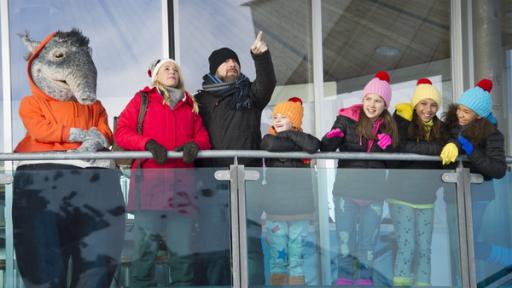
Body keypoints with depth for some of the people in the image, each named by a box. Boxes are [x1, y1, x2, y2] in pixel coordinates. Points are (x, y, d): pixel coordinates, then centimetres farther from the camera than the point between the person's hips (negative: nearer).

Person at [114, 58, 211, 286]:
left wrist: (194, 144, -7)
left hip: (182, 184, 3)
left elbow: (203, 137, 17)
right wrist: (148, 143, -13)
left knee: (183, 246, 2)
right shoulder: (142, 99, 13)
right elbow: (121, 132, 5)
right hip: (150, 181, -3)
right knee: (146, 244, -5)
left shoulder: (190, 105, 23)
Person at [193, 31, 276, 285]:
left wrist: (261, 56, -23)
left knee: (250, 243, -4)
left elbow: (267, 84, -7)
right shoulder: (202, 99, 16)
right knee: (212, 245, 2)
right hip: (211, 181, 1)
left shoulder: (250, 94, 14)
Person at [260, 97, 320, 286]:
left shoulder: (302, 138, 7)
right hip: (276, 210, 0)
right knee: (278, 258, 2)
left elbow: (314, 146, -18)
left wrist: (290, 134, -8)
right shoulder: (268, 139, 7)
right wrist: (299, 146, -8)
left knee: (297, 259, 3)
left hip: (300, 209, 0)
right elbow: (273, 146, -19)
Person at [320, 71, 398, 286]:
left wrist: (387, 147, -12)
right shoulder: (347, 118, -4)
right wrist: (332, 138, -29)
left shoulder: (389, 127, 6)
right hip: (346, 189, -2)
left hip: (374, 193, 2)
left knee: (368, 241, 9)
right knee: (345, 238, 1)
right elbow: (326, 148, -8)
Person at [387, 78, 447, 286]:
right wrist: (438, 149, -29)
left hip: (426, 198, 5)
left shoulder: (440, 128, 7)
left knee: (424, 249, 7)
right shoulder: (403, 121, -8)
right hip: (402, 195, -5)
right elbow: (401, 148, -25)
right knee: (406, 247, -8)